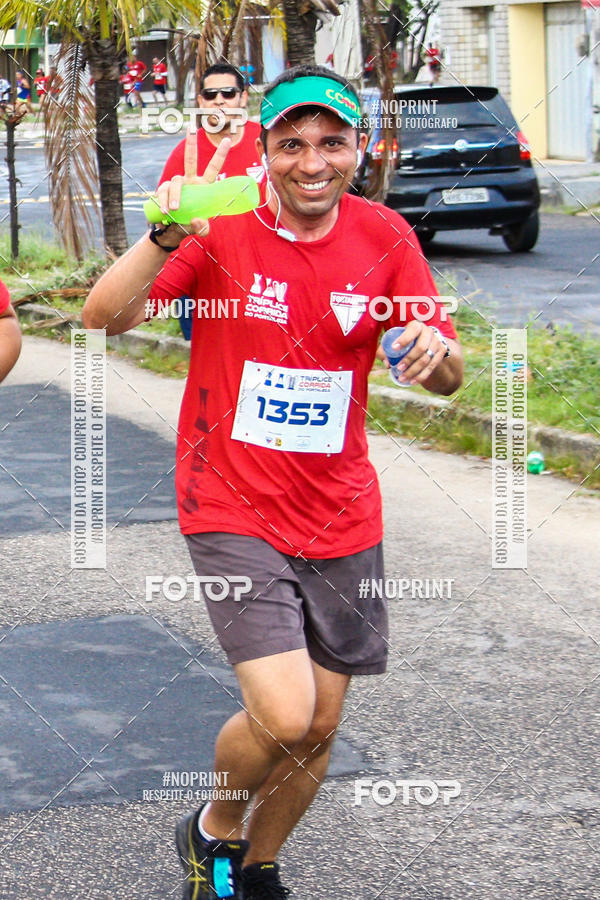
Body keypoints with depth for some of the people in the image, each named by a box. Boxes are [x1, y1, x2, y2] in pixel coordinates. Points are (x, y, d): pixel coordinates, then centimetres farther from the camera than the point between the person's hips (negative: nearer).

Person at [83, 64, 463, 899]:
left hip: (341, 519, 4)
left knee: (318, 730, 11)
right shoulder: (221, 227, -11)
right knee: (284, 716, -17)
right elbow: (103, 319, -21)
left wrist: (435, 349, -25)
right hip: (235, 512, -4)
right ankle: (216, 829, 16)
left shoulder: (384, 236, -2)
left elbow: (448, 375, -1)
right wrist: (162, 240, -39)